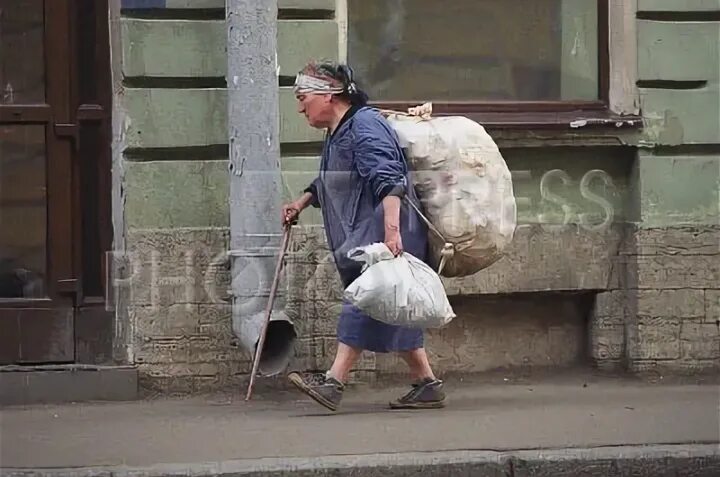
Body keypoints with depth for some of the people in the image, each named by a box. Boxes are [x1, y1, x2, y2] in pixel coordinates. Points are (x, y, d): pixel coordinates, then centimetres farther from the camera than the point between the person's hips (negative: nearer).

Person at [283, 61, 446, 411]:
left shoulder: (365, 125, -13)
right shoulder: (336, 134, 19)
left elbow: (387, 179, -25)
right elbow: (326, 183, 39)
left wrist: (391, 229, -35)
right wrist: (301, 203, 29)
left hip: (383, 235, -11)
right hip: (363, 236, 11)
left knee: (366, 303, -15)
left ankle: (333, 382, -22)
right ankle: (427, 385, 13)